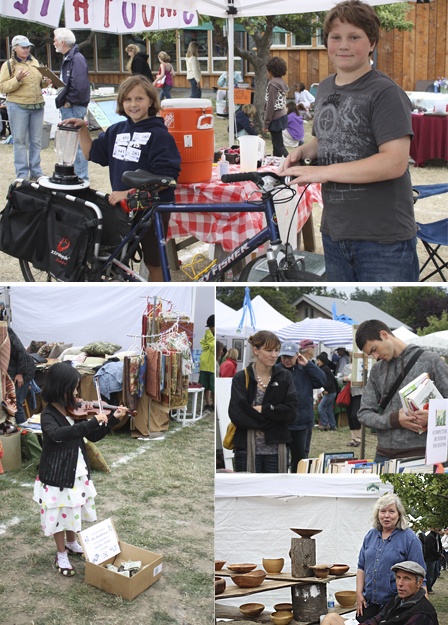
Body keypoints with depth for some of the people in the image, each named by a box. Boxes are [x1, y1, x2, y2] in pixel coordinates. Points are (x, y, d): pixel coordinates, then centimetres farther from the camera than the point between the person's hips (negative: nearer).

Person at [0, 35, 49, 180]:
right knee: (20, 141, -1)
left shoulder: (34, 62, 11)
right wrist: (17, 79, -22)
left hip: (37, 106, 5)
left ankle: (36, 172, 17)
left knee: (36, 140, 9)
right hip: (18, 107, -5)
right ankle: (22, 175, 3)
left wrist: (44, 82, 1)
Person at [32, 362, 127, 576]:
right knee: (59, 514, 8)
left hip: (77, 473, 7)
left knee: (73, 511, 23)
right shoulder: (48, 415, -21)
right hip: (56, 475, -7)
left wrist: (113, 419, -8)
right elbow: (58, 434, -42)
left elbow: (93, 437, 6)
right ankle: (61, 555, 25)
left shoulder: (74, 411, -1)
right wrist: (92, 422, -45)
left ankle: (72, 543, 45)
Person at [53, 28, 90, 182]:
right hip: (68, 107, 11)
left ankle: (81, 177, -1)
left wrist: (69, 101, -18)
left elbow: (80, 85, -26)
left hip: (74, 107, -11)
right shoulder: (68, 58, 15)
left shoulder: (77, 59, -17)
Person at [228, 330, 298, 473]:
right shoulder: (241, 378, -1)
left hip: (276, 450, 2)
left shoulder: (285, 377, 7)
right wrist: (273, 419, -12)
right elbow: (236, 415, -13)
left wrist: (263, 409, -13)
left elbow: (291, 411, -4)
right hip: (248, 449, -2)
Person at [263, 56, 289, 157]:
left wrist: (266, 123, -14)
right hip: (282, 115, 9)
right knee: (277, 145, 14)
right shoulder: (282, 82, 11)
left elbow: (271, 105, -18)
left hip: (276, 118, -9)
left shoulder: (273, 83, -15)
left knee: (279, 146, -9)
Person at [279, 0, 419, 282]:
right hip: (335, 233, 8)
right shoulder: (325, 89, 12)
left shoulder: (386, 93, -13)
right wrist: (303, 151, 4)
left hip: (383, 239, -7)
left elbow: (395, 161, -23)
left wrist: (323, 172, -23)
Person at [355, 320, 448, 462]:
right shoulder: (377, 370, 11)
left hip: (420, 454, -4)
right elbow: (364, 414, 7)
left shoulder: (430, 361, -1)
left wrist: (432, 415, -21)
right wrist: (394, 420, -10)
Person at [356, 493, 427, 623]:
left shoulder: (409, 539, -6)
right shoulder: (370, 535, 10)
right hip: (368, 602, 5)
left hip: (394, 604, -5)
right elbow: (361, 567, 15)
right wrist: (359, 593, 7)